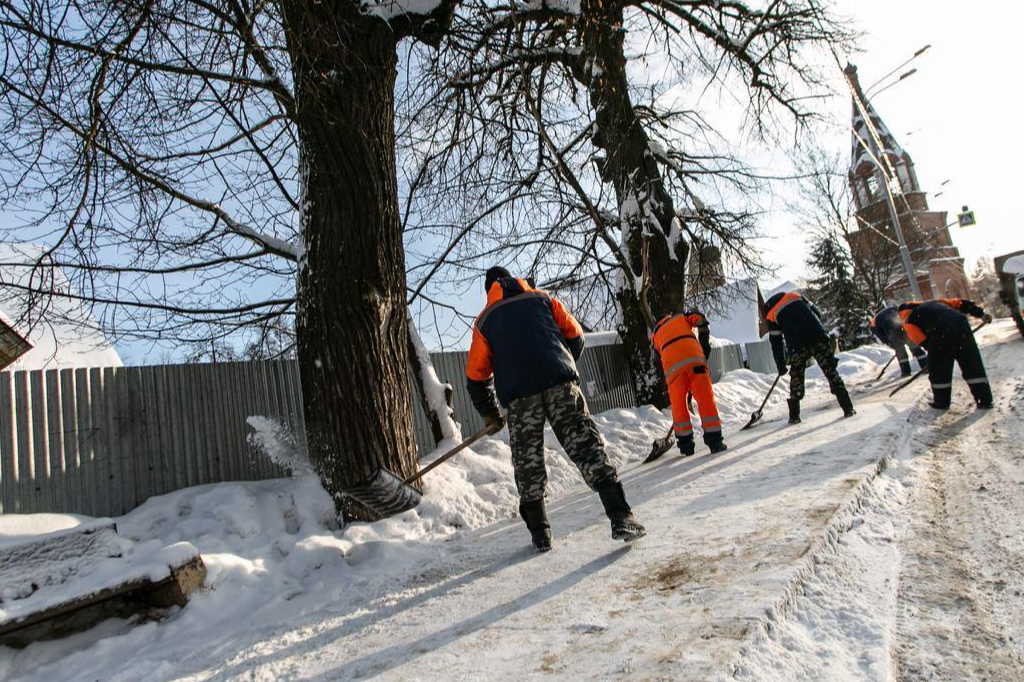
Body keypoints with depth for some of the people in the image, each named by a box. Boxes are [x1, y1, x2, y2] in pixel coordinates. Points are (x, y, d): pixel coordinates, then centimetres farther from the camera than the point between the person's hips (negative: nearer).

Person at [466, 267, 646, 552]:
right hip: (560, 384, 0)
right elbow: (574, 334, 16)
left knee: (527, 460, 10)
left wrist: (489, 413, 29)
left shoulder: (485, 319, 21)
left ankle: (540, 534, 13)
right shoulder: (542, 298, 22)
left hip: (518, 394, 0)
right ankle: (620, 517, -11)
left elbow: (477, 373, 19)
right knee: (584, 443, -2)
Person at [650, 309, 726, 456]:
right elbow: (701, 320, 11)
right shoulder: (681, 317, 30)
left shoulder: (656, 335, 32)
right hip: (694, 360, -1)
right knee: (706, 400, 4)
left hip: (672, 367, 1)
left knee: (678, 406, 12)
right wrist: (705, 345, 18)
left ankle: (686, 445, 13)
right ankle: (715, 441, 0)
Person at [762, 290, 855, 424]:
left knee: (796, 377, 13)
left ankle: (794, 415, 14)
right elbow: (817, 313, 20)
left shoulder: (771, 315, 13)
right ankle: (848, 408, 11)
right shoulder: (796, 296, 21)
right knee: (831, 372, 11)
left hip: (798, 347, -2)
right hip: (819, 338, 2)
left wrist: (781, 366, 19)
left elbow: (776, 343, 12)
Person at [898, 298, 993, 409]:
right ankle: (985, 400, 15)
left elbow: (922, 340, 7)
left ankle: (941, 402, 22)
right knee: (973, 365, 13)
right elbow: (960, 303, 25)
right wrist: (981, 314, 20)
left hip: (941, 333, -5)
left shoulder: (908, 321, 20)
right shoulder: (935, 302, 37)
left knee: (938, 368, 13)